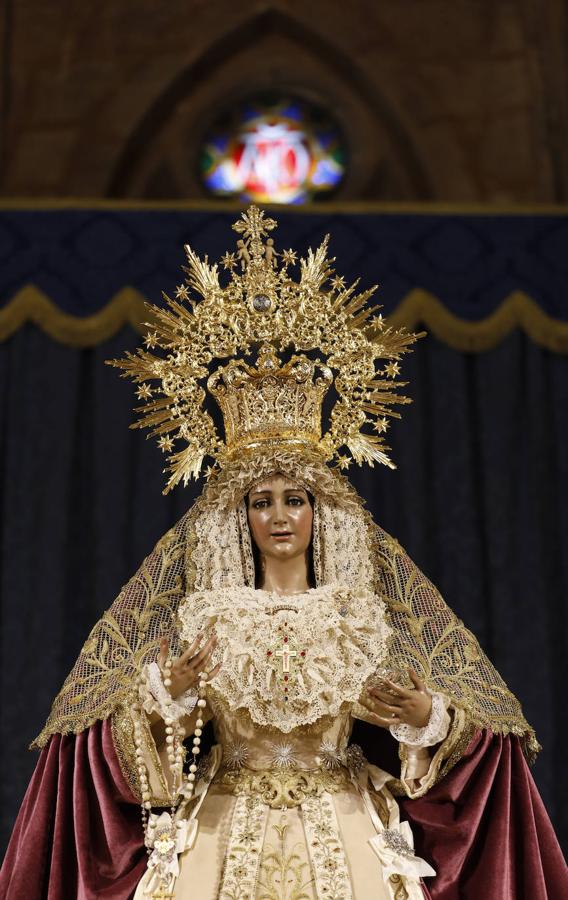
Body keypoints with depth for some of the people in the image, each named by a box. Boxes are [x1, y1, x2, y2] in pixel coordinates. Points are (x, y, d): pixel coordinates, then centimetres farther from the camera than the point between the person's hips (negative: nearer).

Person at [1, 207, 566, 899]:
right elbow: (115, 732, -3)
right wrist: (169, 696, -23)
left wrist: (424, 714, -21)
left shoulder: (366, 608, 2)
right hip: (223, 836, 0)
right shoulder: (200, 608, 1)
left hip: (344, 837, 0)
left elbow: (471, 722, 0)